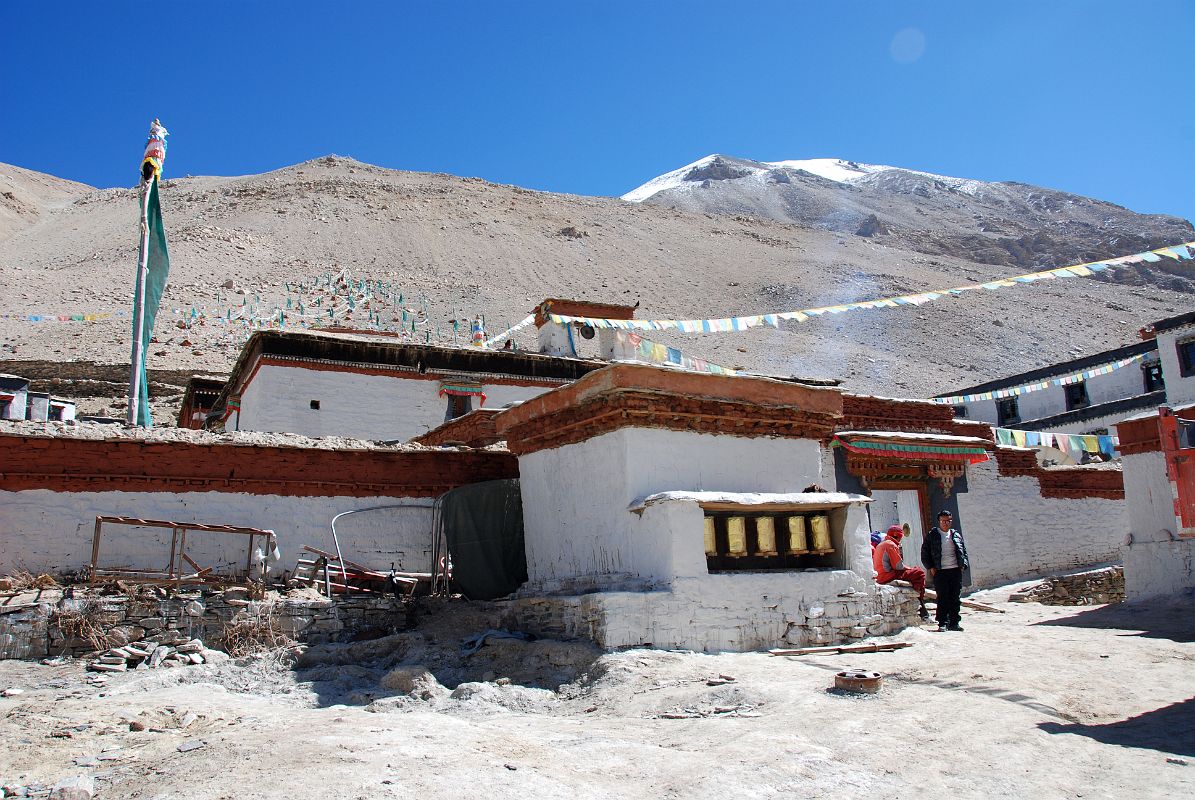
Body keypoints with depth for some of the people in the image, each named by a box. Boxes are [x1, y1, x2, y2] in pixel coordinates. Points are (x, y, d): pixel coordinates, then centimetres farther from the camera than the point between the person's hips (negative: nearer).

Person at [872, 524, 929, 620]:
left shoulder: (881, 544, 21)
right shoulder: (891, 545, -10)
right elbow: (899, 566, -13)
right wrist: (911, 569, 5)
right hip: (888, 576, -10)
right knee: (919, 573, -9)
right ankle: (920, 604, -7)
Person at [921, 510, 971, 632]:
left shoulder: (956, 535, 12)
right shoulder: (932, 536, 2)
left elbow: (964, 551, 18)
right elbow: (924, 553, 4)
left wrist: (963, 565, 5)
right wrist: (930, 567, -4)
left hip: (956, 570, 3)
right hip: (940, 571, -3)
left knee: (956, 598, 5)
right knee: (943, 599, -4)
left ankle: (954, 622, 13)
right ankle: (943, 623, 0)